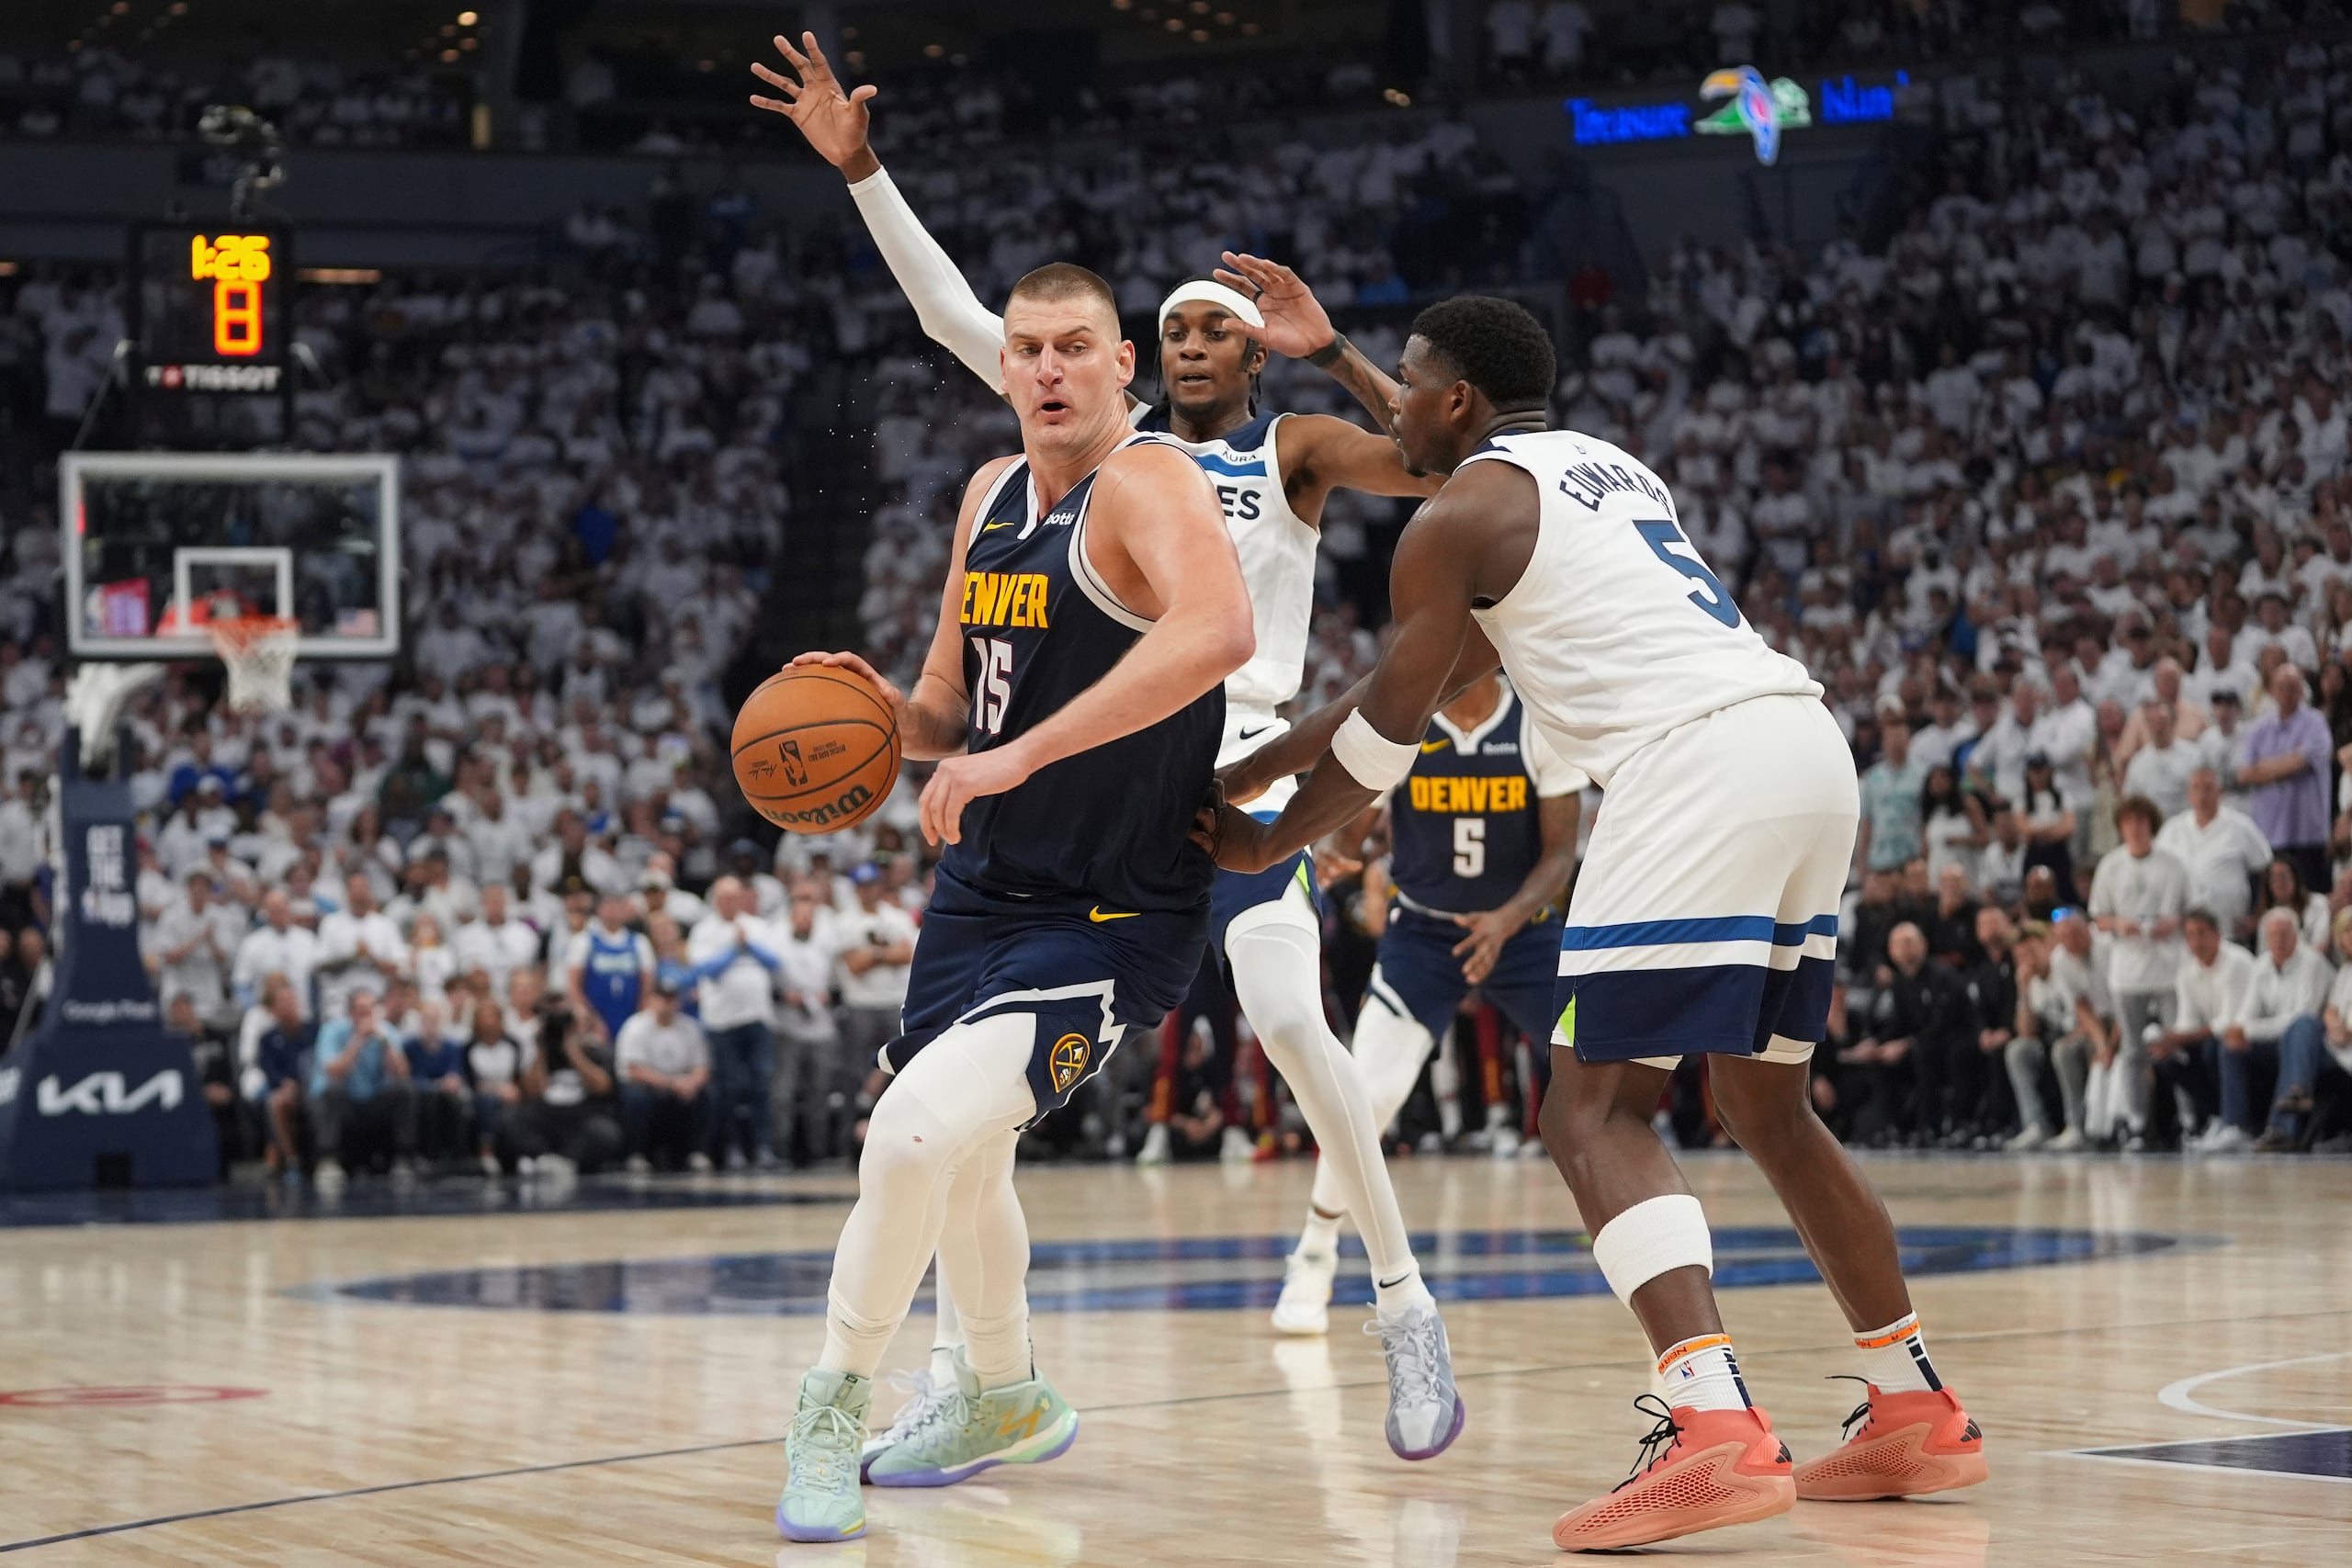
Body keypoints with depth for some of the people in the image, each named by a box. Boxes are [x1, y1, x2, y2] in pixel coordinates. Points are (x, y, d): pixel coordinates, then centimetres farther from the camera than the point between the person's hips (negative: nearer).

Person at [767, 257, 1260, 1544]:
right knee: (959, 1160, 23)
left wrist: (1017, 756, -40)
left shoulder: (1150, 486, -17)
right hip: (983, 889, 9)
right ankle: (1005, 1400, 48)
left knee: (915, 1136, -23)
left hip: (1108, 917, -9)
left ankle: (834, 1408, -3)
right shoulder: (991, 496, 8)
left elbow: (1218, 631, -40)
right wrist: (885, 708, -8)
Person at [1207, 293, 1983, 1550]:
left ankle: (1713, 1431, -25)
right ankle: (1914, 1415, 25)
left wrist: (1269, 841, 26)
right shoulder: (1605, 468, 29)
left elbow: (1389, 727, 9)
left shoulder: (1459, 515, 3)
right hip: (1809, 745, 9)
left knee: (1595, 1112, -7)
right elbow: (1446, 672, 35)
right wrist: (1247, 769, 40)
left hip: (1697, 765, -9)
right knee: (1766, 1105, 21)